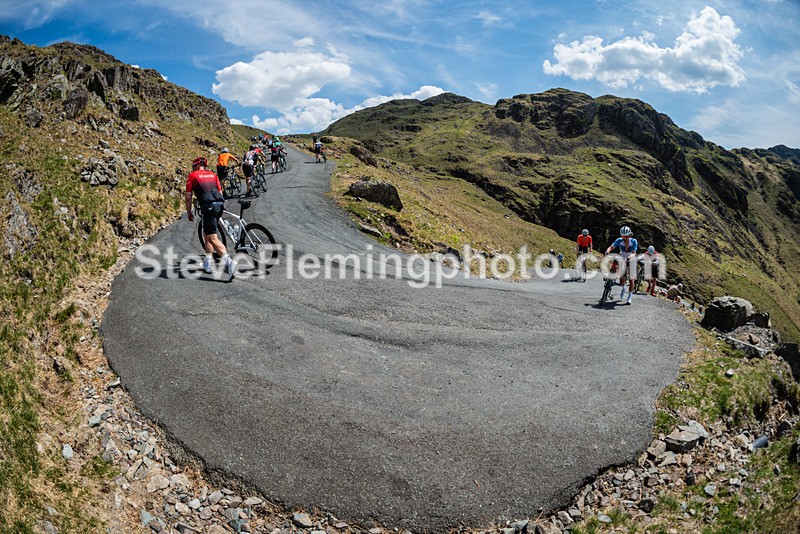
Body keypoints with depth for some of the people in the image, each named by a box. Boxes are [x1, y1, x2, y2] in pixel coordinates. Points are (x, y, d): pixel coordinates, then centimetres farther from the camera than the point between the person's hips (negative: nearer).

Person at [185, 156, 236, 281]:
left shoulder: (192, 175, 11)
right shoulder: (212, 174, 24)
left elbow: (188, 197, 8)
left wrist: (189, 212, 20)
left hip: (208, 206, -6)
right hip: (220, 204, 6)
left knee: (212, 238, -10)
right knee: (207, 233, 23)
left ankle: (229, 262, -29)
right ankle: (207, 264, 27)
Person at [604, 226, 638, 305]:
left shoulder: (633, 241, -20)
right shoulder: (619, 240, -17)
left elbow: (634, 253, -29)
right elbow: (611, 247, -26)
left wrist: (629, 257, -50)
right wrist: (607, 252, -47)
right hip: (622, 261, 1)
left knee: (631, 279, -8)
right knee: (622, 279, -6)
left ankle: (630, 296, 10)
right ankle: (623, 288, 31)